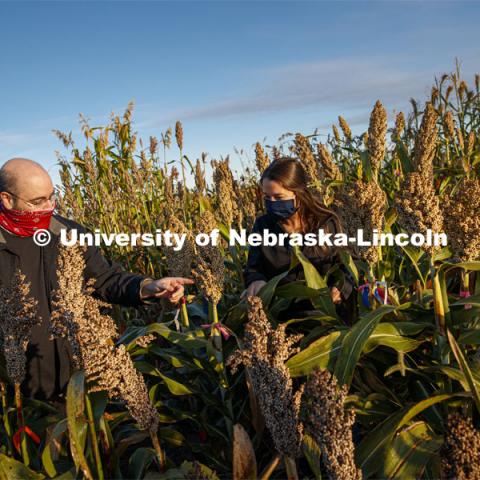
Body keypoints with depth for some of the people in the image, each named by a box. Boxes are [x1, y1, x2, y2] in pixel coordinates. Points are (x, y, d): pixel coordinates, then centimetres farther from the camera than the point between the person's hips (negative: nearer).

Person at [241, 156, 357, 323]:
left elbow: (345, 267, 5)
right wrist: (256, 281, -15)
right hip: (279, 315, 2)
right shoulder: (262, 225, 4)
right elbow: (253, 269, 9)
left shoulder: (328, 223, -1)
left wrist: (338, 290, -16)